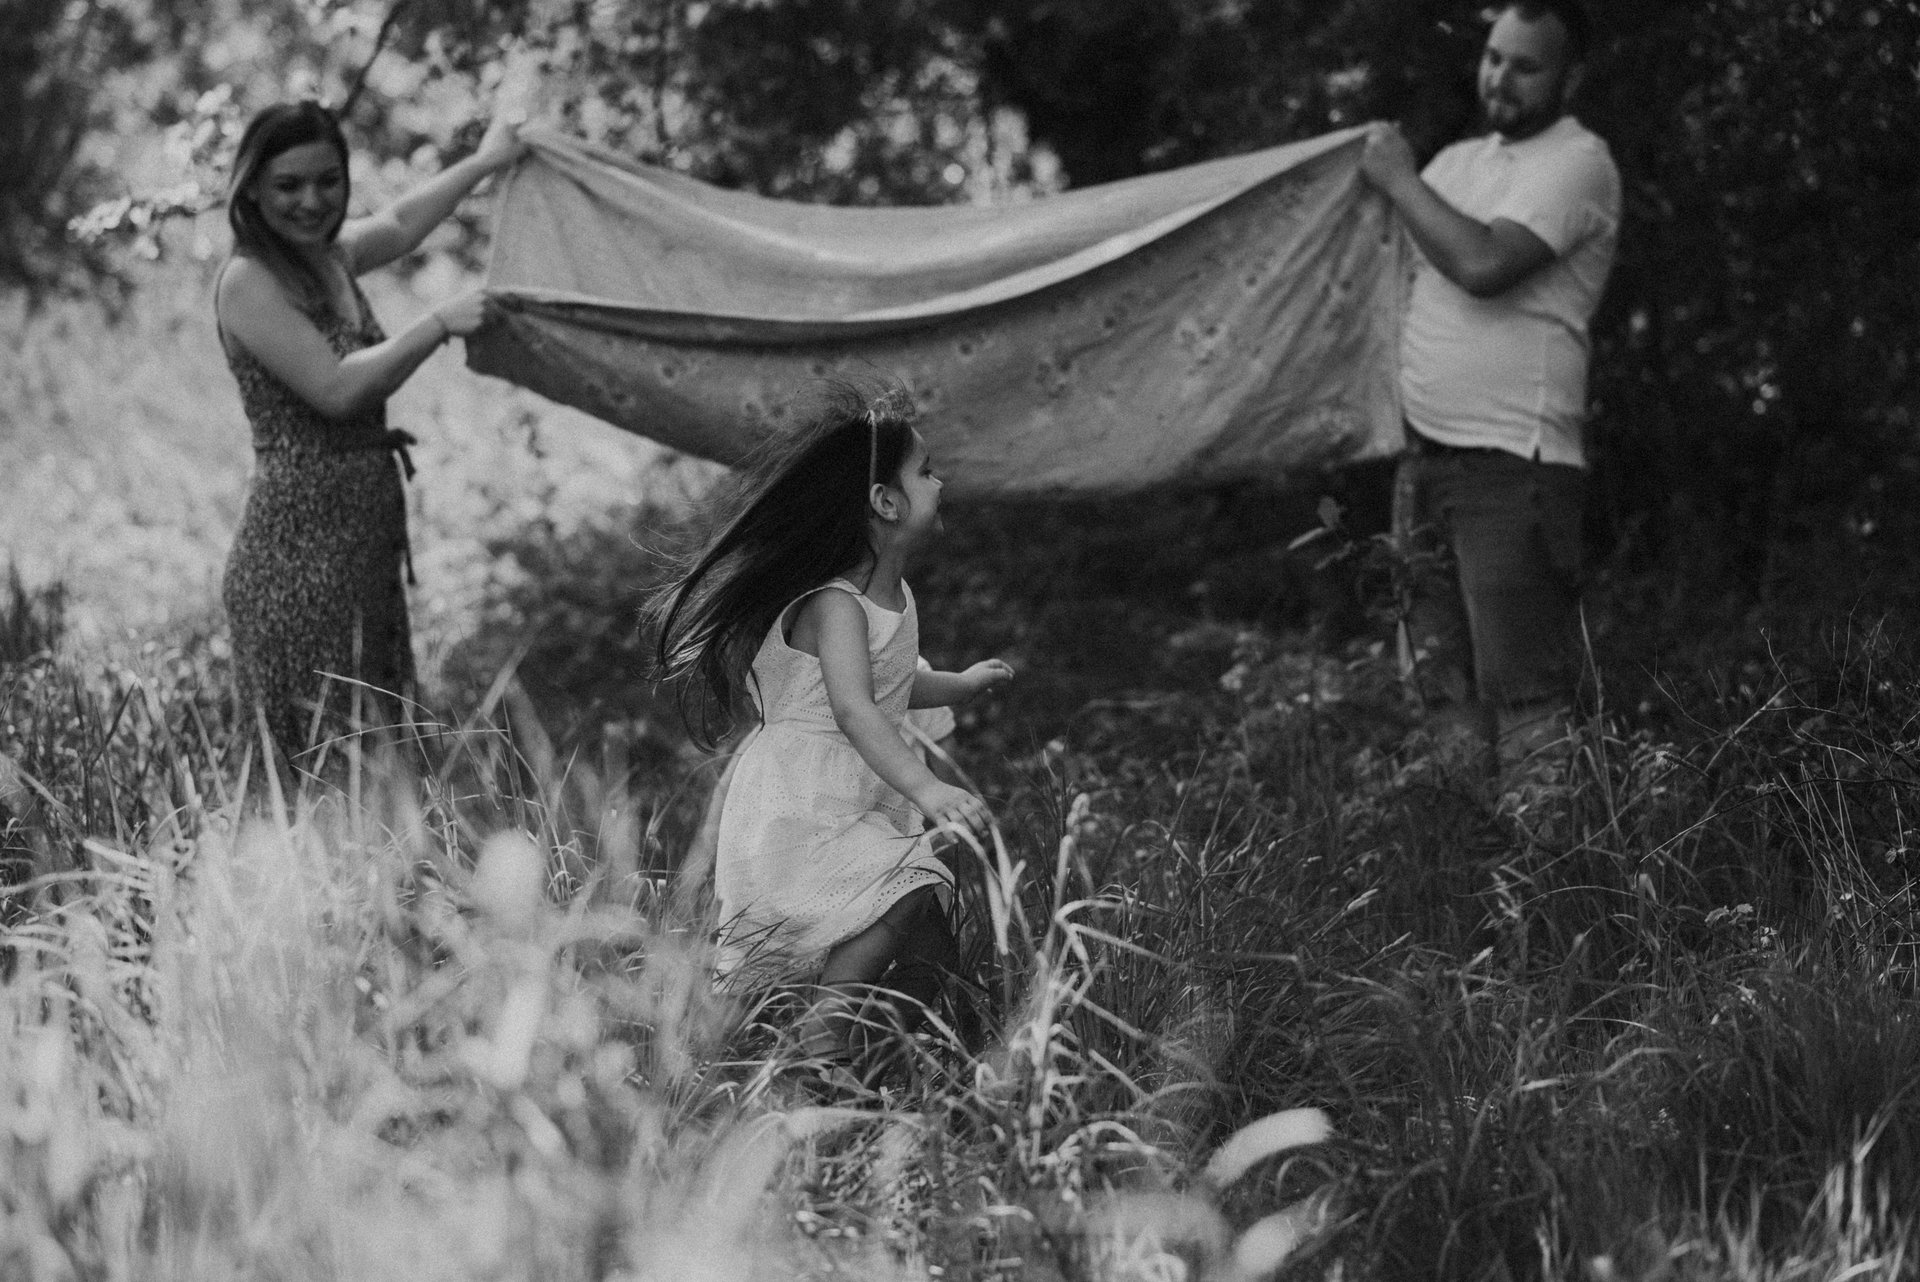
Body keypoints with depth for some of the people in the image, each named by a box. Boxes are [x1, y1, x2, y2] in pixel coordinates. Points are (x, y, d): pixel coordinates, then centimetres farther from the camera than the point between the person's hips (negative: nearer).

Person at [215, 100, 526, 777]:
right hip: (299, 547, -9)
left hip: (363, 543, 9)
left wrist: (484, 162, 44)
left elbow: (397, 224, 34)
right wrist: (438, 325, -16)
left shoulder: (330, 257, 12)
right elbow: (335, 389, -21)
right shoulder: (248, 281, -12)